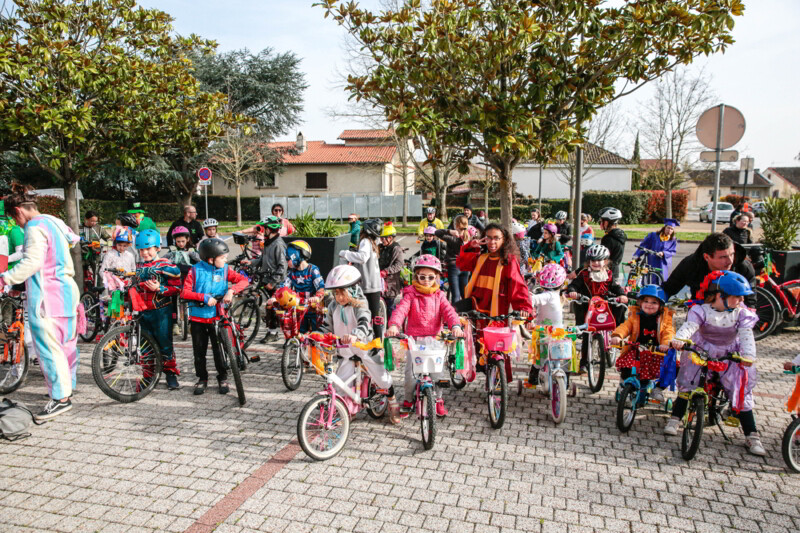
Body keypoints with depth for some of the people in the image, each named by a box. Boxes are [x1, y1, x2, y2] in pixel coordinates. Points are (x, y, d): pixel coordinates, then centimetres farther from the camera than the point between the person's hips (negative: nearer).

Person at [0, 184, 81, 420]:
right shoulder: (54, 222, 16)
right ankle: (67, 387, 29)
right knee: (64, 343, 17)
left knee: (48, 346, -6)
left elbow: (32, 262, -22)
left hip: (46, 296, -10)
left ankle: (61, 397, -3)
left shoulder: (35, 227, -12)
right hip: (66, 290, 10)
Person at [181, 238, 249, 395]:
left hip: (217, 317, 1)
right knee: (199, 351, 9)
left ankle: (222, 378, 20)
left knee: (219, 348, 2)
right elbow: (185, 293, -10)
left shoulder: (225, 270, 0)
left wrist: (231, 290, -23)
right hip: (198, 318, 0)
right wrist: (204, 297, -22)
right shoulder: (195, 271, -6)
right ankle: (202, 378, 26)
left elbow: (244, 280, -7)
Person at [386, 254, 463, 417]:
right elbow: (401, 310, -17)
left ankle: (438, 399, 23)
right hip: (414, 339, -2)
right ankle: (408, 400, 21)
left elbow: (448, 311, -8)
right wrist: (393, 325, -37)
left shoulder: (439, 296, 6)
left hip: (434, 338, 2)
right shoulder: (410, 294, -2)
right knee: (410, 373, -3)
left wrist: (455, 326, -29)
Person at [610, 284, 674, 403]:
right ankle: (623, 383, 11)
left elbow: (669, 332, -8)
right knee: (626, 366, -25)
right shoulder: (635, 316, 7)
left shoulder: (664, 318, 6)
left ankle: (658, 389, 13)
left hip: (656, 353, 1)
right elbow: (625, 326, -6)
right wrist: (617, 336, -28)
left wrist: (666, 343, -30)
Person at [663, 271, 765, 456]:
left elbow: (746, 335, -21)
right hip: (701, 353, -1)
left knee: (741, 394, -2)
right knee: (687, 385, -9)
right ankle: (675, 419, 8)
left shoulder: (741, 313, -10)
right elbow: (689, 326, -32)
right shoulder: (702, 311, -16)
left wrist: (748, 355, -40)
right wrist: (679, 339, -53)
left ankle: (752, 436, 5)